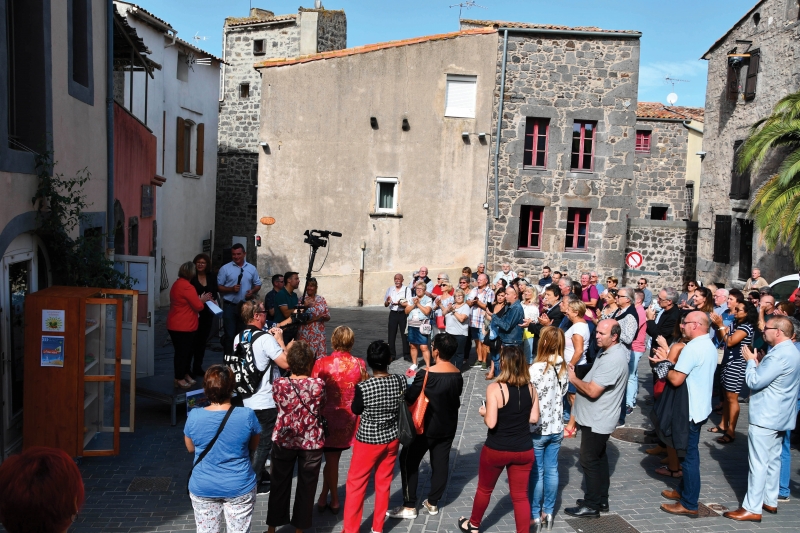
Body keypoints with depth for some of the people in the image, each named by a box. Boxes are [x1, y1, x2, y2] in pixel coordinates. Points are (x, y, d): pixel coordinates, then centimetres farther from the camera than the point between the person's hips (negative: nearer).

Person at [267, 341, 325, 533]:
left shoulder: (279, 384, -15)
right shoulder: (318, 384, -19)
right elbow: (322, 407, -2)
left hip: (283, 441, 1)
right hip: (312, 443, -1)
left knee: (279, 485, 18)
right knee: (306, 488, 15)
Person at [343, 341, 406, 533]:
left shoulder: (363, 387, -25)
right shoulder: (400, 381, -15)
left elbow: (356, 410, -7)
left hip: (368, 441, -4)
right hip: (392, 438, 4)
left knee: (356, 484, 13)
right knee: (384, 483, 19)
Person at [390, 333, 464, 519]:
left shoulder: (426, 374, -23)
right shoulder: (457, 374, -5)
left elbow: (408, 398, -14)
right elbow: (456, 399, 8)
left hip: (426, 427, -6)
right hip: (448, 427, 6)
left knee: (408, 462, 7)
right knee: (440, 464, 14)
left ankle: (409, 507, 11)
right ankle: (432, 503, 26)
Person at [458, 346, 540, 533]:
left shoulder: (495, 389, -20)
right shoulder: (531, 389, -5)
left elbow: (491, 423, -22)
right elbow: (534, 418, 0)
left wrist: (483, 412, -2)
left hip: (496, 450, -3)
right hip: (524, 450, 3)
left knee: (484, 489, 19)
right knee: (521, 496, 13)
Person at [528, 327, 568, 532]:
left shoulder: (536, 368, -22)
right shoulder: (564, 368, -2)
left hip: (538, 429, -5)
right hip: (556, 427, 6)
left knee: (536, 473, 7)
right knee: (552, 470, 14)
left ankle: (535, 516, 16)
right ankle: (548, 513, 25)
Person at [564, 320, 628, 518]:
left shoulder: (613, 359, -26)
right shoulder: (610, 352, 7)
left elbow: (592, 391, -28)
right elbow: (595, 382, 14)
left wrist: (573, 378, -14)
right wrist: (576, 376, -3)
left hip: (596, 420, -10)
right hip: (598, 418, 10)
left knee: (590, 461, 1)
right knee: (599, 458, 19)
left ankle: (591, 505, 12)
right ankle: (601, 499, 31)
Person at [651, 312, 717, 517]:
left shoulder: (692, 348, -22)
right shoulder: (709, 346, 10)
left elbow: (676, 379, -23)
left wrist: (664, 363, -8)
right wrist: (667, 362, 5)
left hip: (691, 409, -10)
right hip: (700, 406, 10)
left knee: (690, 454, -2)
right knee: (690, 452, 20)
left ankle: (689, 504, 6)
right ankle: (684, 490, 32)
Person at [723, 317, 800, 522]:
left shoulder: (780, 354, -24)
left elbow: (754, 381, -22)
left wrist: (750, 361, -8)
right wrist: (758, 363, 3)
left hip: (765, 417, -11)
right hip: (778, 416, 11)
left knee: (758, 463, -4)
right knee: (772, 460, 18)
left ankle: (752, 508, 1)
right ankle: (770, 501, 28)